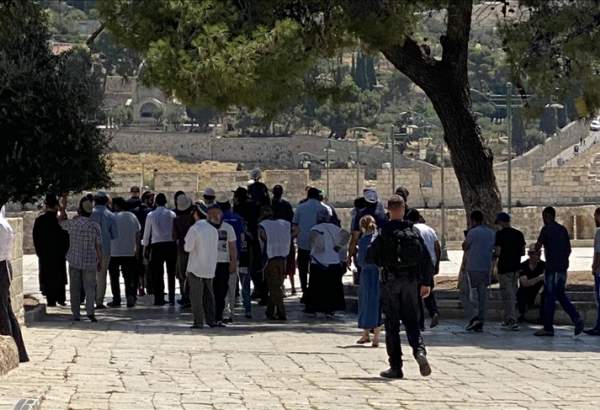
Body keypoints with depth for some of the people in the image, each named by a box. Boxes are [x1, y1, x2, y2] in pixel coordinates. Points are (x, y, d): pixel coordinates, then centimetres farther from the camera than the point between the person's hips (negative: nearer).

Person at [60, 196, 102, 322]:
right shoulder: (95, 226, -9)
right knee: (90, 288, 6)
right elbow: (98, 246, -5)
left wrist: (63, 207, 33)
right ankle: (90, 311, -12)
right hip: (90, 261, -1)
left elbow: (61, 223, 18)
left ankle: (76, 314, 11)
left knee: (75, 288, 9)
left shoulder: (72, 223, -7)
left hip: (74, 260, 1)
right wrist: (100, 262, 5)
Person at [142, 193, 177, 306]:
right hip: (171, 244, 1)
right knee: (171, 272, 7)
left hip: (157, 245, -1)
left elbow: (147, 233, 7)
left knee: (157, 273, 4)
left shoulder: (151, 215, 2)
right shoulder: (172, 214, 2)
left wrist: (145, 246, 18)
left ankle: (159, 298, 2)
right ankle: (171, 298, 6)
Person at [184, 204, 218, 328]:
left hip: (196, 267, -6)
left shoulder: (194, 229, -13)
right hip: (210, 267, 6)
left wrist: (185, 243, 5)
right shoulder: (213, 229, 7)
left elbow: (188, 247, -14)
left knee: (196, 295, -1)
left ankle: (198, 322, -3)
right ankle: (211, 320, 13)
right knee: (208, 295, 13)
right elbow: (216, 248, 12)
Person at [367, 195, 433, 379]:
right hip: (410, 281, 3)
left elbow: (370, 257, -8)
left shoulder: (384, 232, -8)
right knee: (411, 321, 10)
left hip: (390, 281, -3)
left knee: (392, 324, 4)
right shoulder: (413, 231, 2)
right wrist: (426, 282, 7)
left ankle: (396, 367, 4)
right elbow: (426, 258, 0)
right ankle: (419, 350, -17)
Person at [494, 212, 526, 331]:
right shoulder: (519, 234, 6)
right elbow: (523, 252, 9)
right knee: (512, 295, 15)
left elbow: (498, 252, -17)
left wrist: (492, 255, 4)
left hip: (504, 268, -6)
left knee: (507, 295, -4)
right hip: (516, 268, 6)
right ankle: (507, 320, 22)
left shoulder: (500, 234, -12)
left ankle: (512, 322, -9)